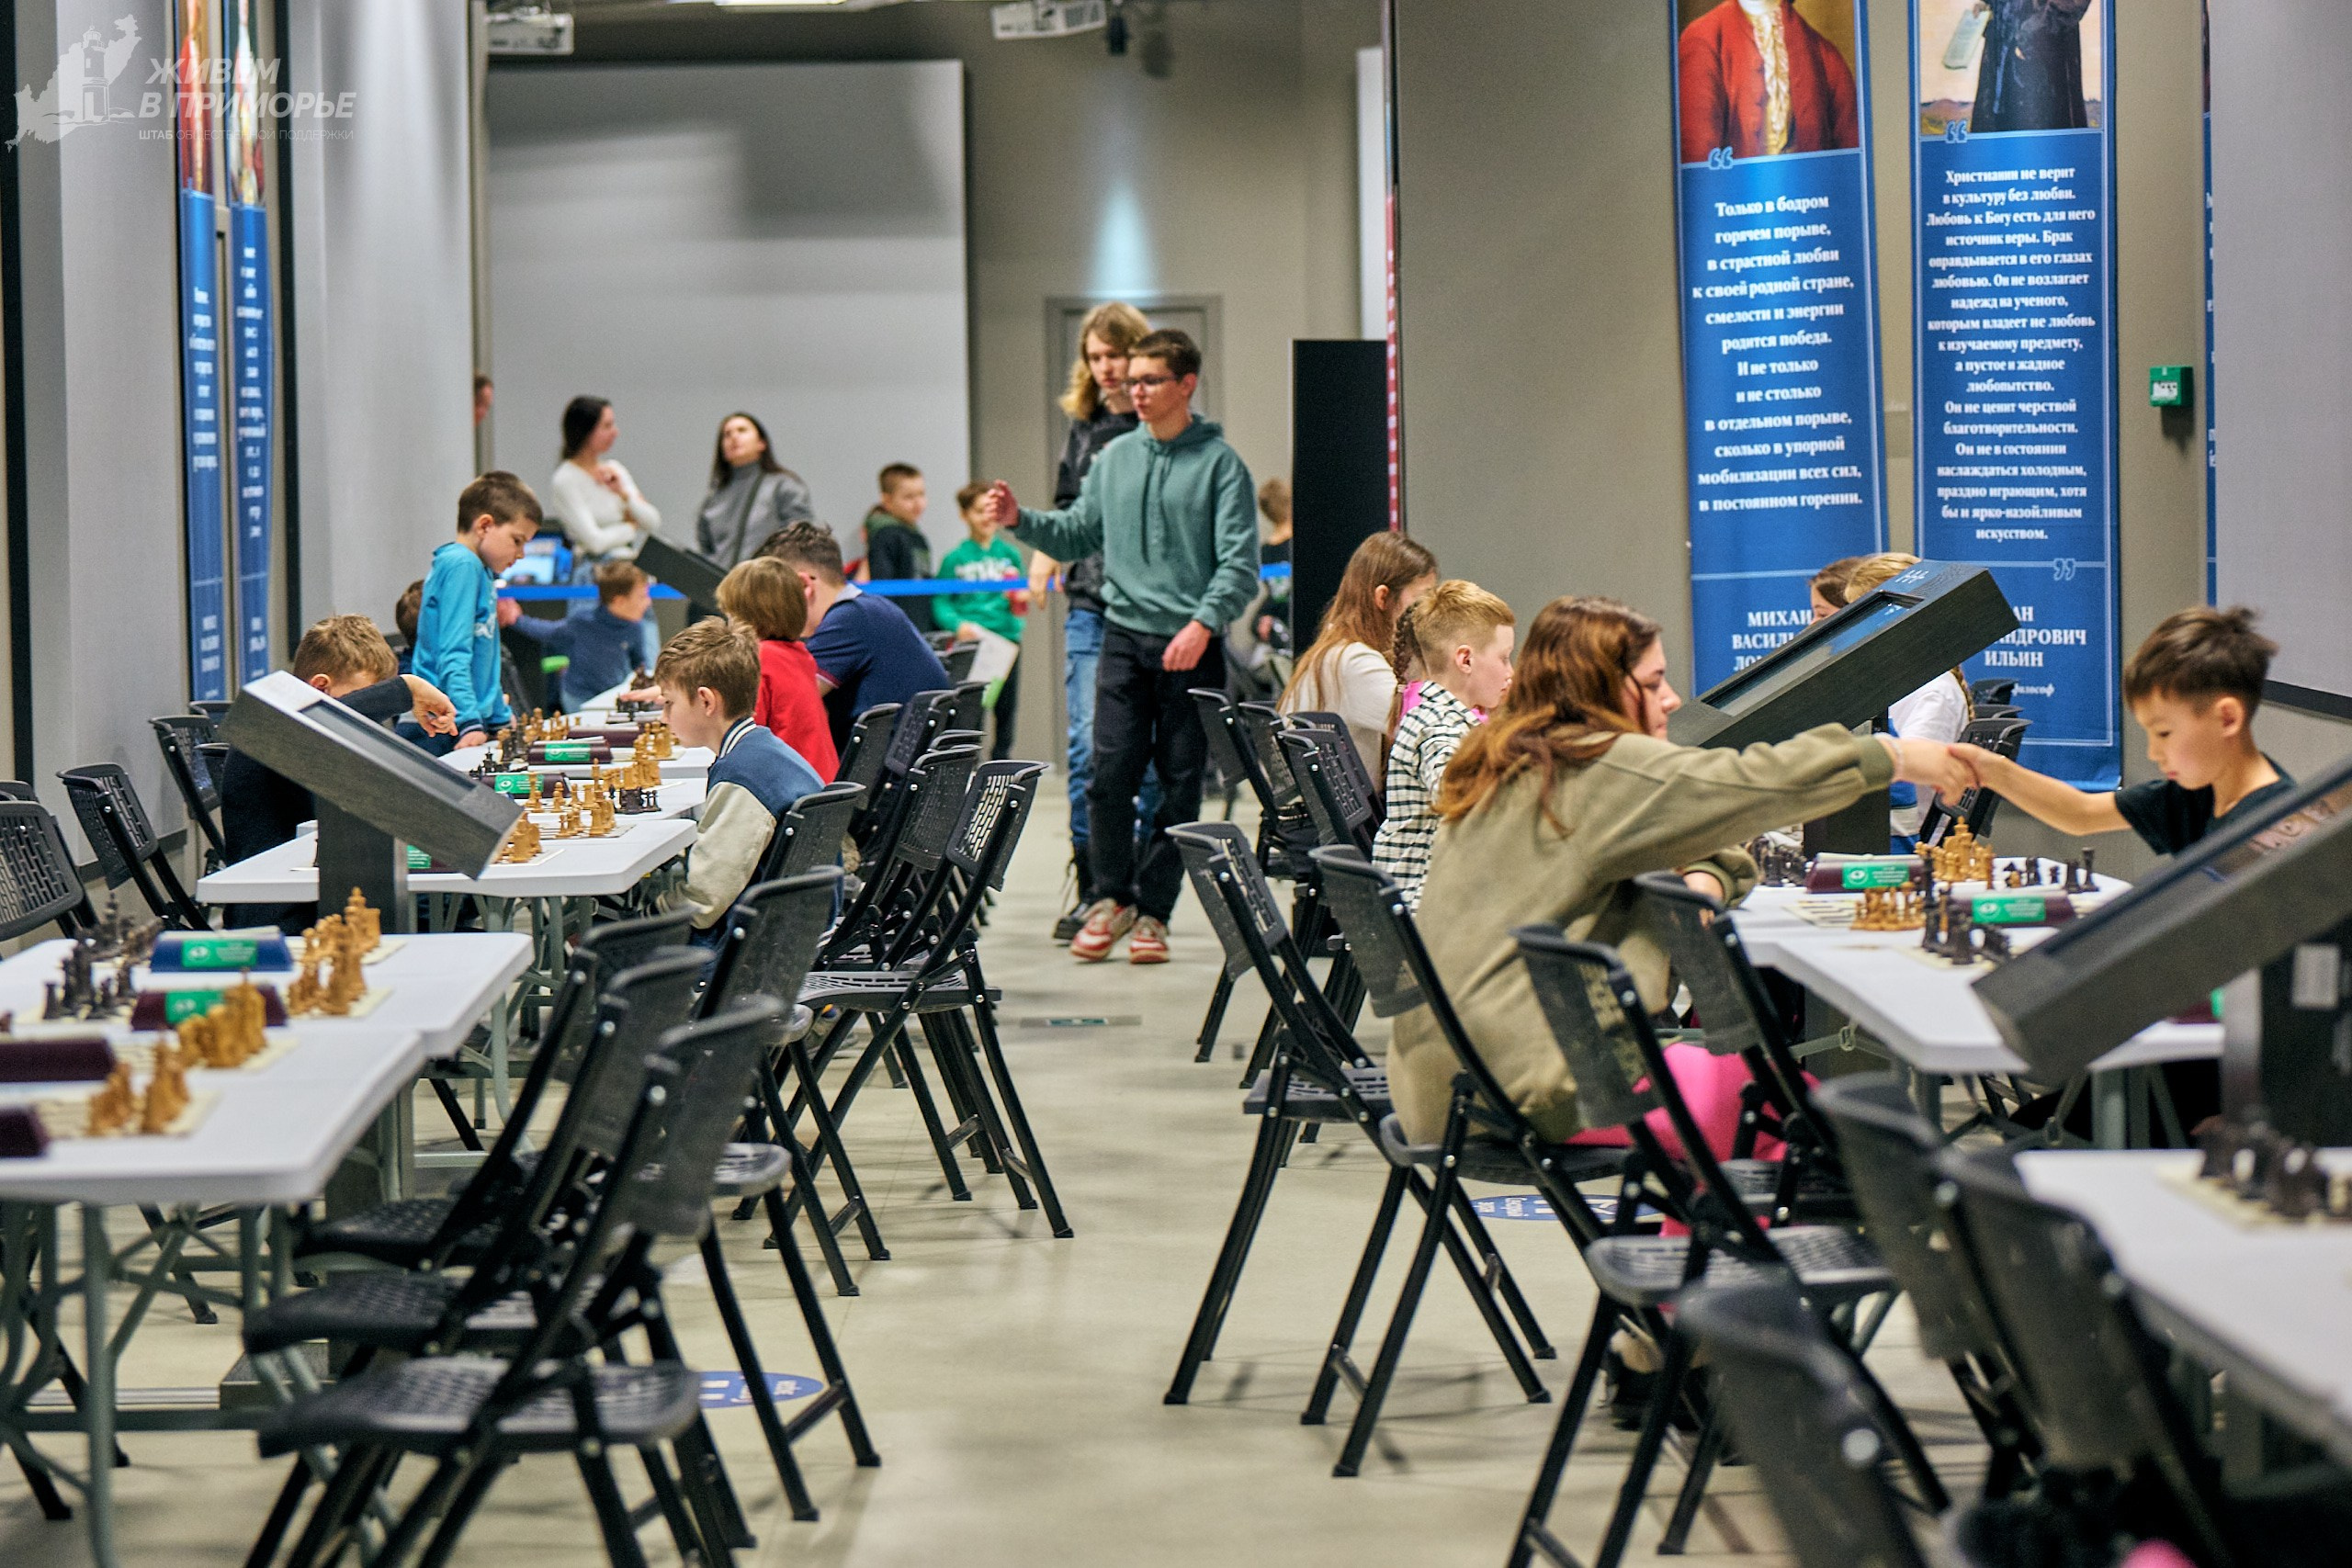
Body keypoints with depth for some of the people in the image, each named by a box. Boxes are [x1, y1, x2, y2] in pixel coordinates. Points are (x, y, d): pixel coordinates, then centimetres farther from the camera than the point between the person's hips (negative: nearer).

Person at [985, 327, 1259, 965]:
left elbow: (1239, 562, -9)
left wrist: (1203, 623, -21)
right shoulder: (1115, 458, 12)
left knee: (1180, 783, 1)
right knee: (1110, 773, -5)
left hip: (1192, 646, -3)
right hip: (1124, 632, 3)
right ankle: (1111, 898, 10)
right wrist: (1021, 520, 1)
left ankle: (1153, 911, 9)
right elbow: (1078, 534, 18)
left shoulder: (1220, 463, -3)